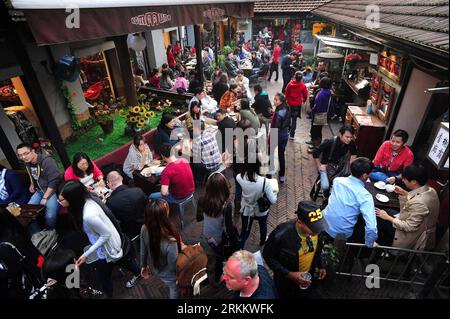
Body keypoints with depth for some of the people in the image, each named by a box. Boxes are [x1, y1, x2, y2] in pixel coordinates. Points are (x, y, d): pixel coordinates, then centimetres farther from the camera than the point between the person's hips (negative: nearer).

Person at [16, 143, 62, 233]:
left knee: (50, 216, -23)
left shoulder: (47, 161, -21)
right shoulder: (27, 163, 5)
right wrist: (32, 184, 10)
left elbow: (54, 181, -23)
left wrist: (45, 198, -20)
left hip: (53, 190, -8)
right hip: (39, 190, 8)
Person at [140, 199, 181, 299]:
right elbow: (173, 267, -26)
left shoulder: (144, 229, -26)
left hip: (154, 268, 5)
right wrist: (181, 249, -10)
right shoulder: (170, 242, -44)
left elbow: (143, 250, -7)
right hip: (167, 275, -5)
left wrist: (144, 265, 11)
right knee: (174, 290, 30)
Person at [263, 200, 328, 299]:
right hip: (286, 281, -3)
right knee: (286, 296, 24)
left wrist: (320, 266, -3)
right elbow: (268, 256, -19)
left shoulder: (318, 229, -24)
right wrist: (289, 274, -24)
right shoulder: (280, 235, -37)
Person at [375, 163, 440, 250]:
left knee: (382, 221, -5)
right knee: (388, 212, 12)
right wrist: (404, 193, 3)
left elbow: (409, 227, -27)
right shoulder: (430, 190, -8)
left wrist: (387, 217, -18)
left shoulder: (419, 203, -36)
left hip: (415, 239, -9)